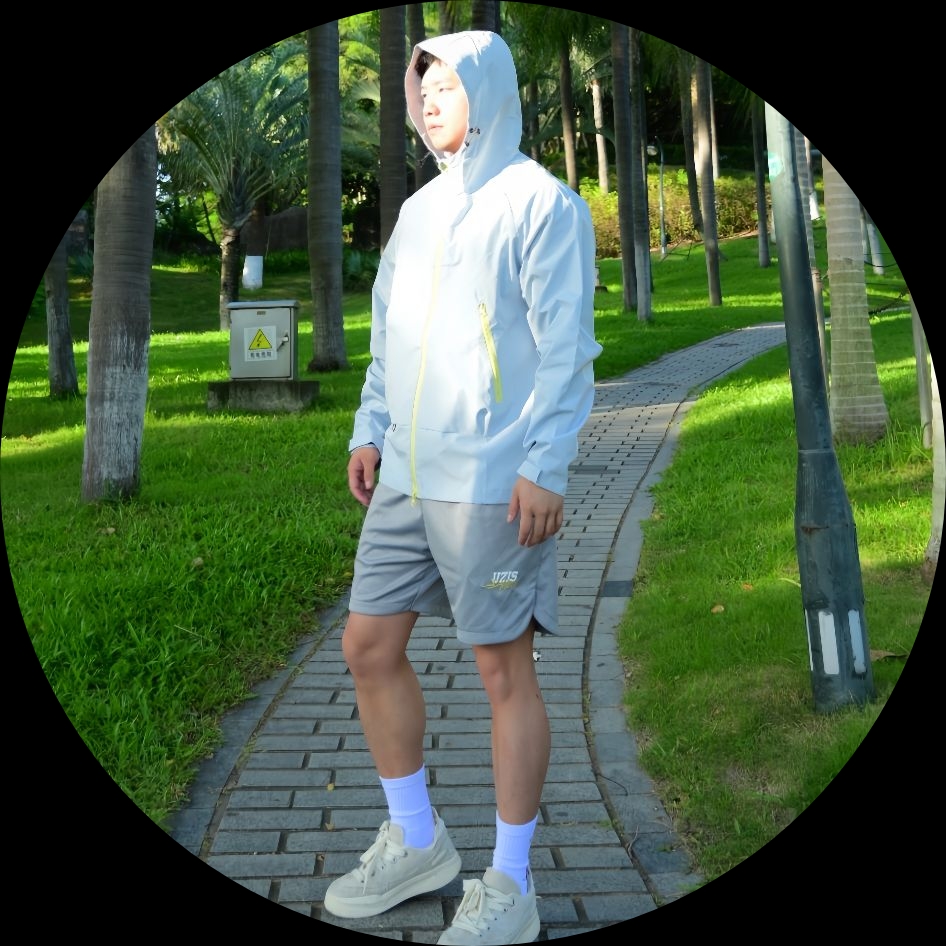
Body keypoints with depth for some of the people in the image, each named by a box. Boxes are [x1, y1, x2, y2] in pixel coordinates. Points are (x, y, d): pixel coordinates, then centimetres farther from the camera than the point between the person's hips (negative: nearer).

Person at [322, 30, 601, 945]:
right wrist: (369, 432, 12)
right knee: (369, 645, 9)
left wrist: (546, 466, -18)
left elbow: (567, 347, -11)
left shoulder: (541, 202, -5)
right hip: (407, 477, 8)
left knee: (503, 669, 0)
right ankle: (415, 842, 26)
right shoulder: (419, 209, 17)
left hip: (494, 483, -8)